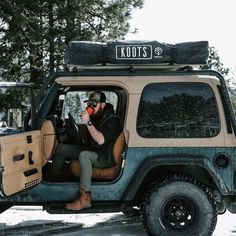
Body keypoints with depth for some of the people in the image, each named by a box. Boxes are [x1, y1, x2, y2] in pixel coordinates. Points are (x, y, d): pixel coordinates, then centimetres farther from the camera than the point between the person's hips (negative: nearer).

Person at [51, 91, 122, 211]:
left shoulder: (112, 120, -19)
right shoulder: (95, 116, 5)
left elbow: (101, 140, -34)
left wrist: (88, 122, -34)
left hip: (106, 157, -9)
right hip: (91, 150, 9)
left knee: (84, 155, -39)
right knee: (61, 148, 4)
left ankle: (85, 198, -42)